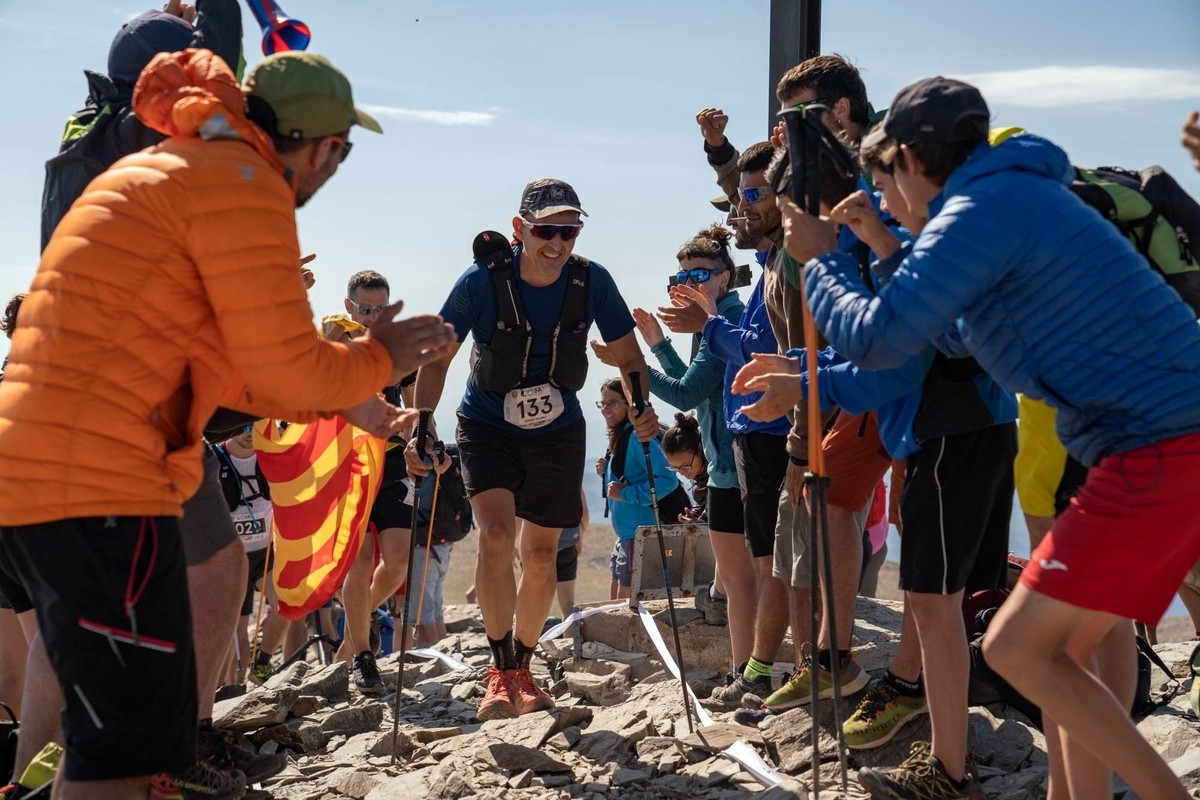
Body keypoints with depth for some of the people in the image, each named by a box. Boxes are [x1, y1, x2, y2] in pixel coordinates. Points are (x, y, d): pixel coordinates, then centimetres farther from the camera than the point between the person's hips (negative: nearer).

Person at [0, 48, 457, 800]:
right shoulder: (240, 181, -9)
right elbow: (284, 367, -11)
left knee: (106, 724, 21)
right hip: (98, 486, -10)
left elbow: (223, 364, 28)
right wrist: (379, 359, 8)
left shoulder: (163, 169, 23)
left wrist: (344, 403, 29)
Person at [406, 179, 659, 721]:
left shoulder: (592, 282, -14)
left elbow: (628, 357, -3)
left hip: (557, 432, 2)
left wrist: (641, 409, -21)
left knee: (541, 557, 6)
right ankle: (501, 672, -12)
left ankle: (523, 668, 27)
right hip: (487, 427, -2)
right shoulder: (482, 282, -19)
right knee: (495, 534, -22)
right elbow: (437, 357, -11)